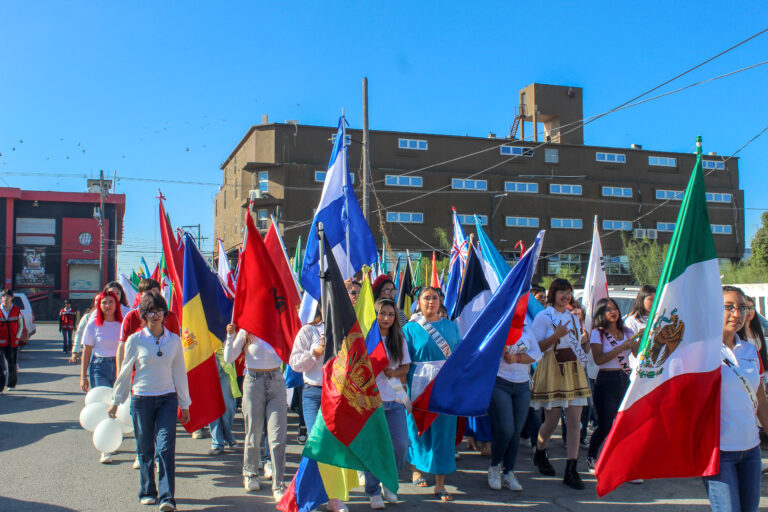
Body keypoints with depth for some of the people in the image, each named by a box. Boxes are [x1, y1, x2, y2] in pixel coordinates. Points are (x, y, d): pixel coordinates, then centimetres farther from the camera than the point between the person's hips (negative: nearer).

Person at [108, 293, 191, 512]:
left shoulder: (174, 340, 3)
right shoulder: (135, 340, -1)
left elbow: (179, 372, 9)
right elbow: (125, 371, 7)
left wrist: (184, 404, 11)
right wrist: (116, 401, 13)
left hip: (168, 399, 1)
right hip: (142, 399, 0)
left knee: (166, 447, -8)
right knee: (145, 450, 7)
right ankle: (147, 492, 24)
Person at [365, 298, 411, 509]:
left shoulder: (399, 339, 10)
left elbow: (405, 367, 13)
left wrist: (393, 373, -7)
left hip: (395, 398, 4)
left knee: (401, 444, -1)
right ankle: (373, 492, 14)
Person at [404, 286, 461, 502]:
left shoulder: (451, 326, 11)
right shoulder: (410, 328, 2)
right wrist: (404, 388, -8)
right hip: (420, 385, -2)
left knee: (444, 431, 1)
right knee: (419, 428, 6)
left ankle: (440, 484, 7)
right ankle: (417, 469, 33)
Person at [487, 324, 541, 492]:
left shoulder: (526, 330, 12)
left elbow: (537, 354, 3)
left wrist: (517, 358, -12)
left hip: (523, 386, 5)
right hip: (498, 384, -5)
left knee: (516, 431, 4)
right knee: (505, 429, -12)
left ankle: (509, 473, 17)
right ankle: (494, 467, 12)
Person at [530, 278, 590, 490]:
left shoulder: (573, 317, 16)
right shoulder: (543, 317, -3)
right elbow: (536, 347, -10)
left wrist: (586, 341, 6)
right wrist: (555, 336, -22)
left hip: (574, 371, 5)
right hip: (552, 371, -5)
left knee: (574, 421, -3)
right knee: (552, 421, 1)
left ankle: (571, 470, 1)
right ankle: (539, 454, 30)